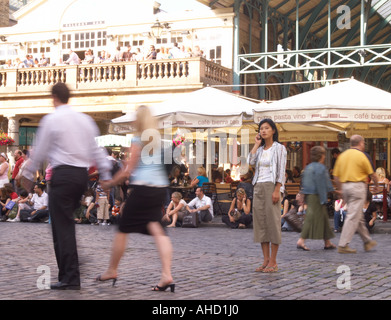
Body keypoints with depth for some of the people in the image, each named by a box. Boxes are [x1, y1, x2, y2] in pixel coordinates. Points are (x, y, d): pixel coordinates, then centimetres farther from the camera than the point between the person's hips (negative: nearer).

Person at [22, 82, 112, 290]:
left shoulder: (51, 119, -6)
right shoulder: (85, 119, 12)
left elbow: (40, 151, -2)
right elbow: (96, 149, 11)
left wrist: (29, 172, 12)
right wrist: (106, 174, 15)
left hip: (63, 174, -7)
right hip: (82, 174, 7)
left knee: (62, 226, -4)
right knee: (67, 222, 17)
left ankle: (70, 279, -6)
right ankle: (67, 271, 20)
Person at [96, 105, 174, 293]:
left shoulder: (138, 141, -6)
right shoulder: (158, 140, 13)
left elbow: (127, 171, -8)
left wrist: (109, 184, 5)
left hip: (142, 188, -6)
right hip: (161, 188, 6)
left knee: (122, 230, 8)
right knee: (157, 230, -1)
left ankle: (112, 271, 21)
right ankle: (167, 275, -15)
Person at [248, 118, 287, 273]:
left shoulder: (279, 148, 0)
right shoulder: (260, 149, 17)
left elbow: (281, 171, -7)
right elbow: (251, 161, -2)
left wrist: (277, 190, -16)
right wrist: (257, 144, 3)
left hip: (271, 186, -6)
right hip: (258, 187, 6)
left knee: (273, 221, -6)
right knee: (260, 222, 4)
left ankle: (273, 262, -3)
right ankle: (266, 260, 10)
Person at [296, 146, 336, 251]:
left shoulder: (308, 167, 14)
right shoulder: (320, 168, -14)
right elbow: (320, 184, -18)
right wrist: (323, 199, -17)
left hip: (308, 195, 10)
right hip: (316, 196, -10)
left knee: (324, 218, 15)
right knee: (312, 219, -7)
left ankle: (327, 242, 20)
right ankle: (301, 241, -10)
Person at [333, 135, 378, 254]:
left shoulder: (342, 155, 11)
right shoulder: (361, 155, -6)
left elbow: (336, 175, 11)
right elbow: (372, 173, 0)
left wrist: (340, 189, 24)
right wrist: (376, 185, 18)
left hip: (345, 186, 7)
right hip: (358, 186, -7)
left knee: (359, 216, 16)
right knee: (353, 216, -7)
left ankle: (367, 241, 26)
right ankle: (343, 245, -9)